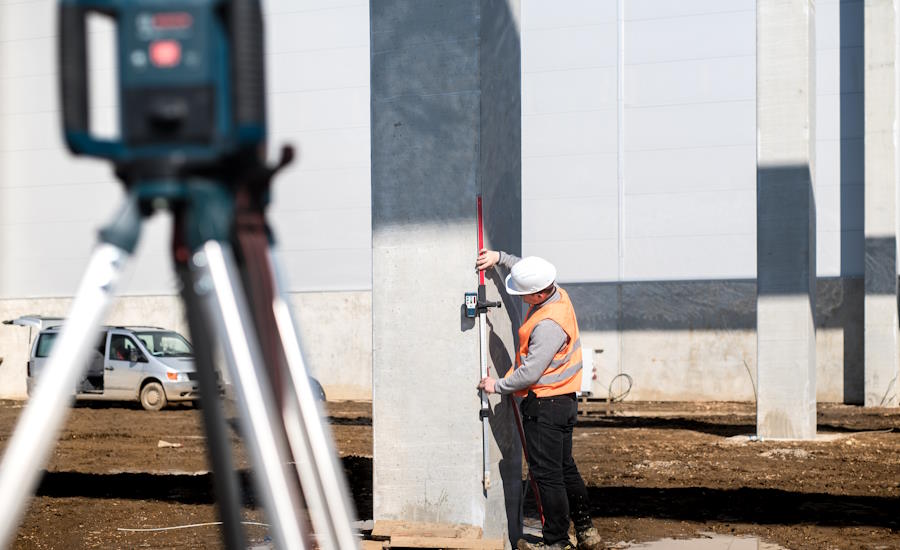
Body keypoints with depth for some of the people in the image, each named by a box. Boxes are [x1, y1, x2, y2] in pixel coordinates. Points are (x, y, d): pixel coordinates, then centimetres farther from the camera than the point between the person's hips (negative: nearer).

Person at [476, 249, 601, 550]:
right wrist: (499, 257, 12)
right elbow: (522, 267, 24)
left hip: (545, 405, -10)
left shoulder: (549, 324, -25)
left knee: (547, 474, -2)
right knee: (566, 468, 17)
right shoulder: (557, 294, 3)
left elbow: (530, 373, -24)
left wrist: (497, 386, -10)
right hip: (564, 400, 10)